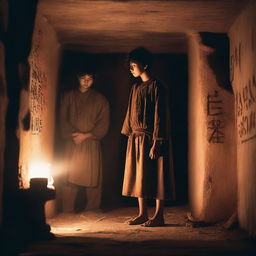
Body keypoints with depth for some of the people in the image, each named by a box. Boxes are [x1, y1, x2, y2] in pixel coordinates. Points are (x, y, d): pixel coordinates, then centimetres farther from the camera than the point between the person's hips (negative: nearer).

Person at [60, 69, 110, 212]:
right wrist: (72, 134, -9)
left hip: (92, 143, 0)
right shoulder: (69, 97, 11)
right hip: (73, 144, 1)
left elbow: (103, 125, 2)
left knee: (92, 177, -3)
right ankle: (69, 212, 1)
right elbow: (63, 120, 7)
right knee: (71, 178, -4)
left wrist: (85, 135, -8)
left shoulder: (100, 100, 8)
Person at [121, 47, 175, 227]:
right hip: (136, 137, 8)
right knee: (139, 175, 9)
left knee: (155, 175, -4)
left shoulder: (156, 86, -8)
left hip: (150, 138, -8)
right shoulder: (136, 87, 15)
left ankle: (159, 215, 2)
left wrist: (156, 142, -18)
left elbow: (159, 115, -13)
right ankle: (143, 214, 16)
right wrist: (129, 134, 11)